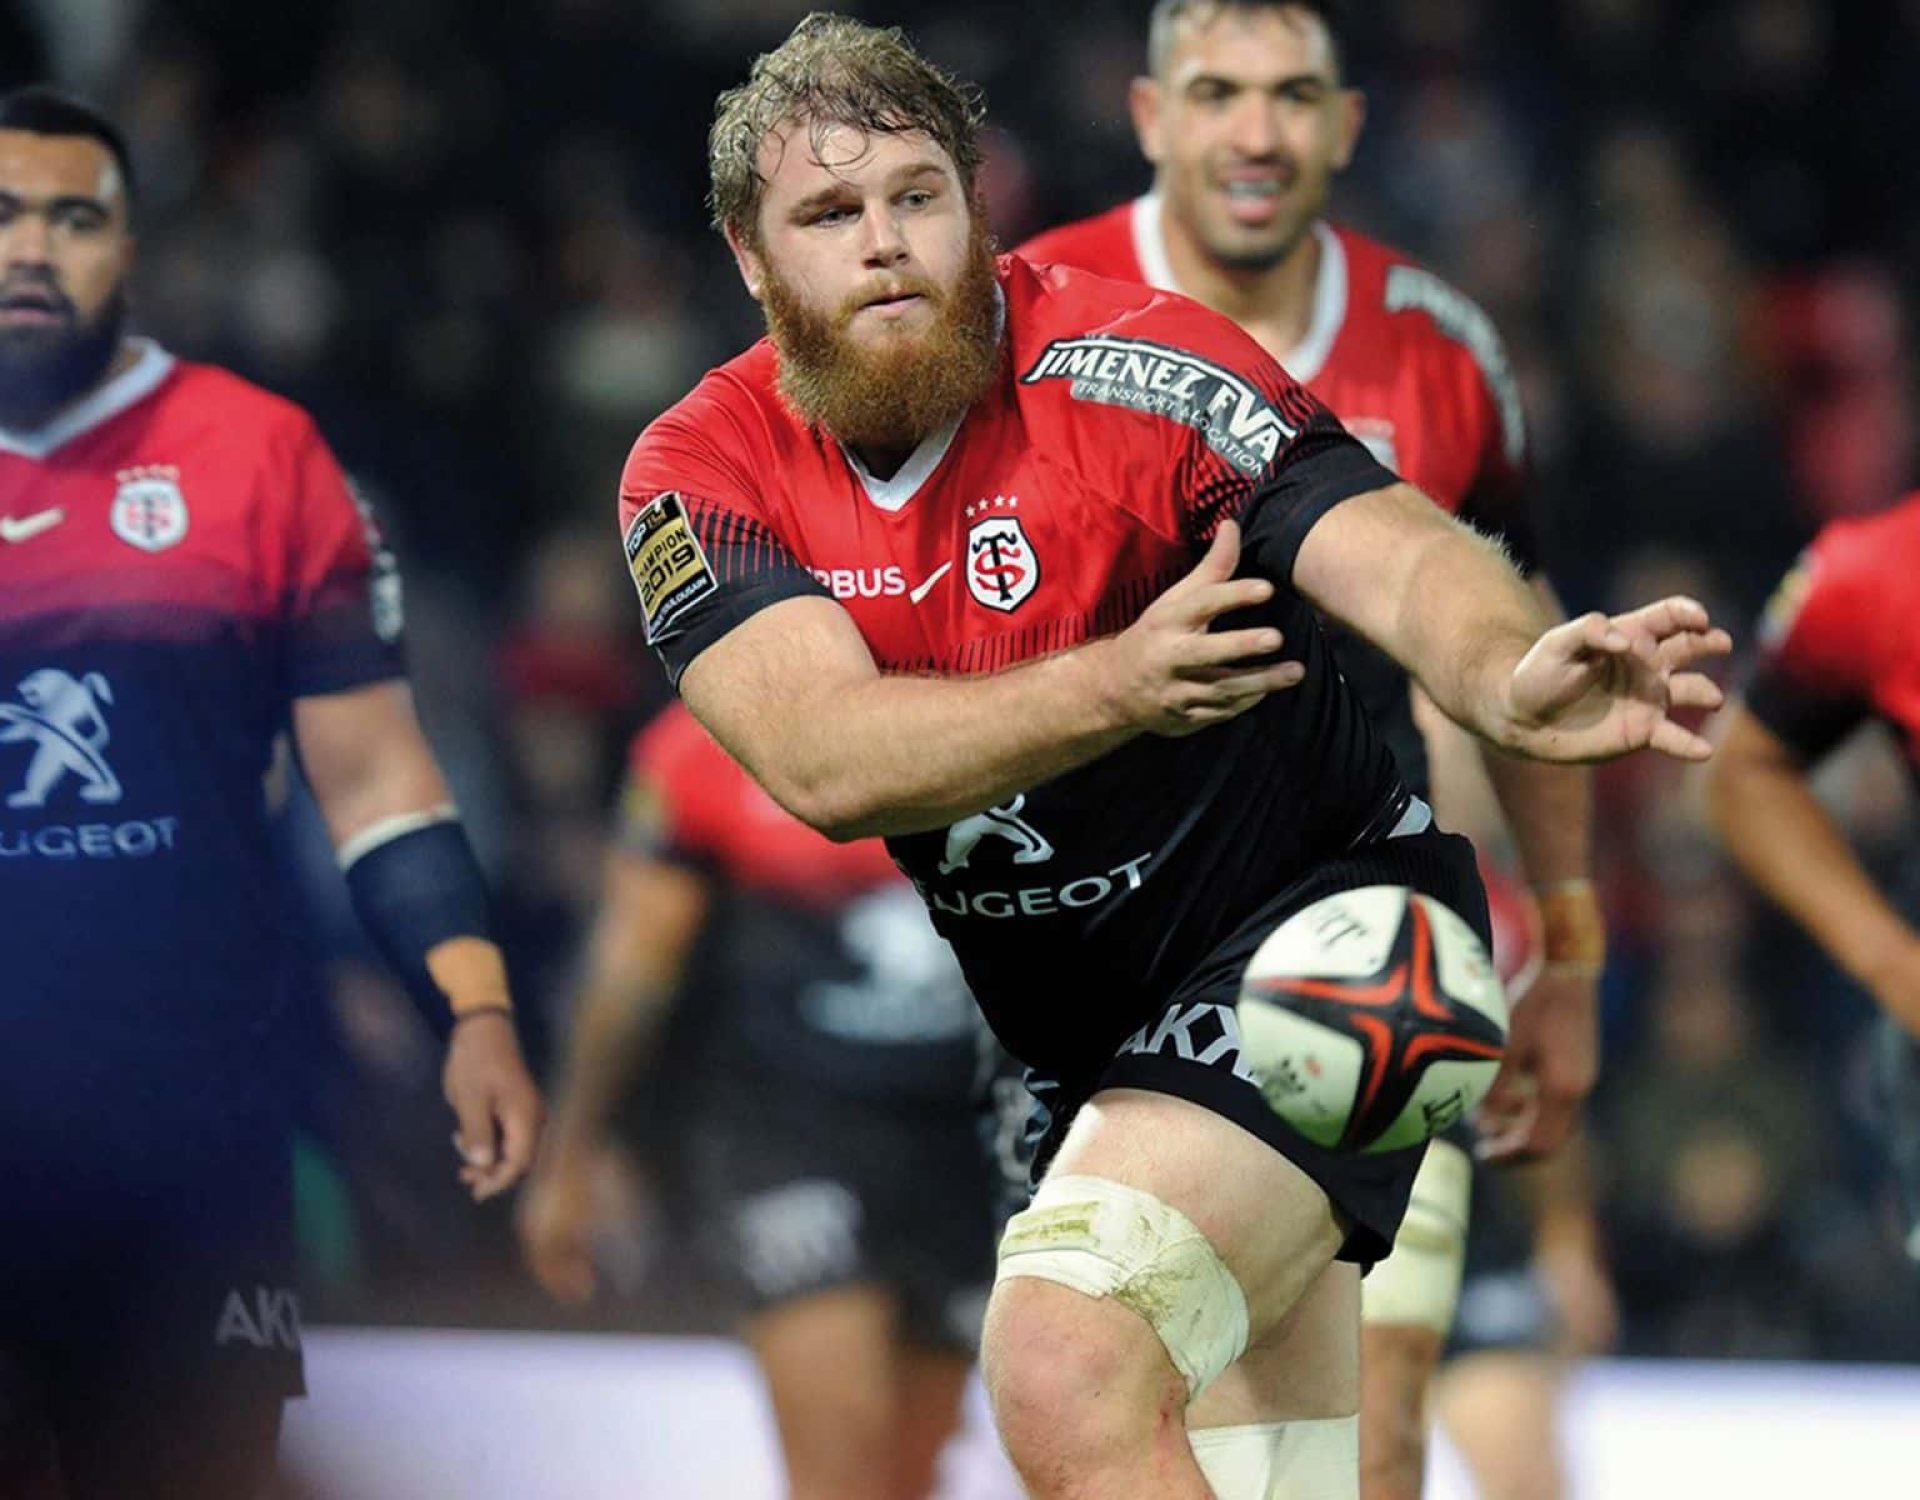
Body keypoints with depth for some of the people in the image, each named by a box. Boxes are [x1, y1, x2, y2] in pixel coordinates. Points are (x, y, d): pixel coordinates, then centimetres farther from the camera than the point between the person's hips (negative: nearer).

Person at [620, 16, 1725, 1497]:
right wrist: (1113, 687, -39)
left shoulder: (1121, 360, -16)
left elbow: (1387, 543, -28)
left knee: (1067, 1371, -25)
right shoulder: (702, 475, -7)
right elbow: (826, 766, -23)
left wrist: (1506, 674, -51)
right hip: (1079, 1030, 6)